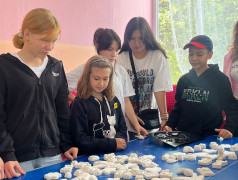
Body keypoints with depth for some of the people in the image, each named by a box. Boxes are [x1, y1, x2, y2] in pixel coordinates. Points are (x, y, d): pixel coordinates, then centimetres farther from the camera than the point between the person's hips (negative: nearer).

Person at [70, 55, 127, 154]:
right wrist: (113, 143, -10)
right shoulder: (79, 104, -7)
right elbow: (81, 141, -11)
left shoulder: (114, 100, 12)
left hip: (115, 155, 4)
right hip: (90, 158, -4)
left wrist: (120, 140, -5)